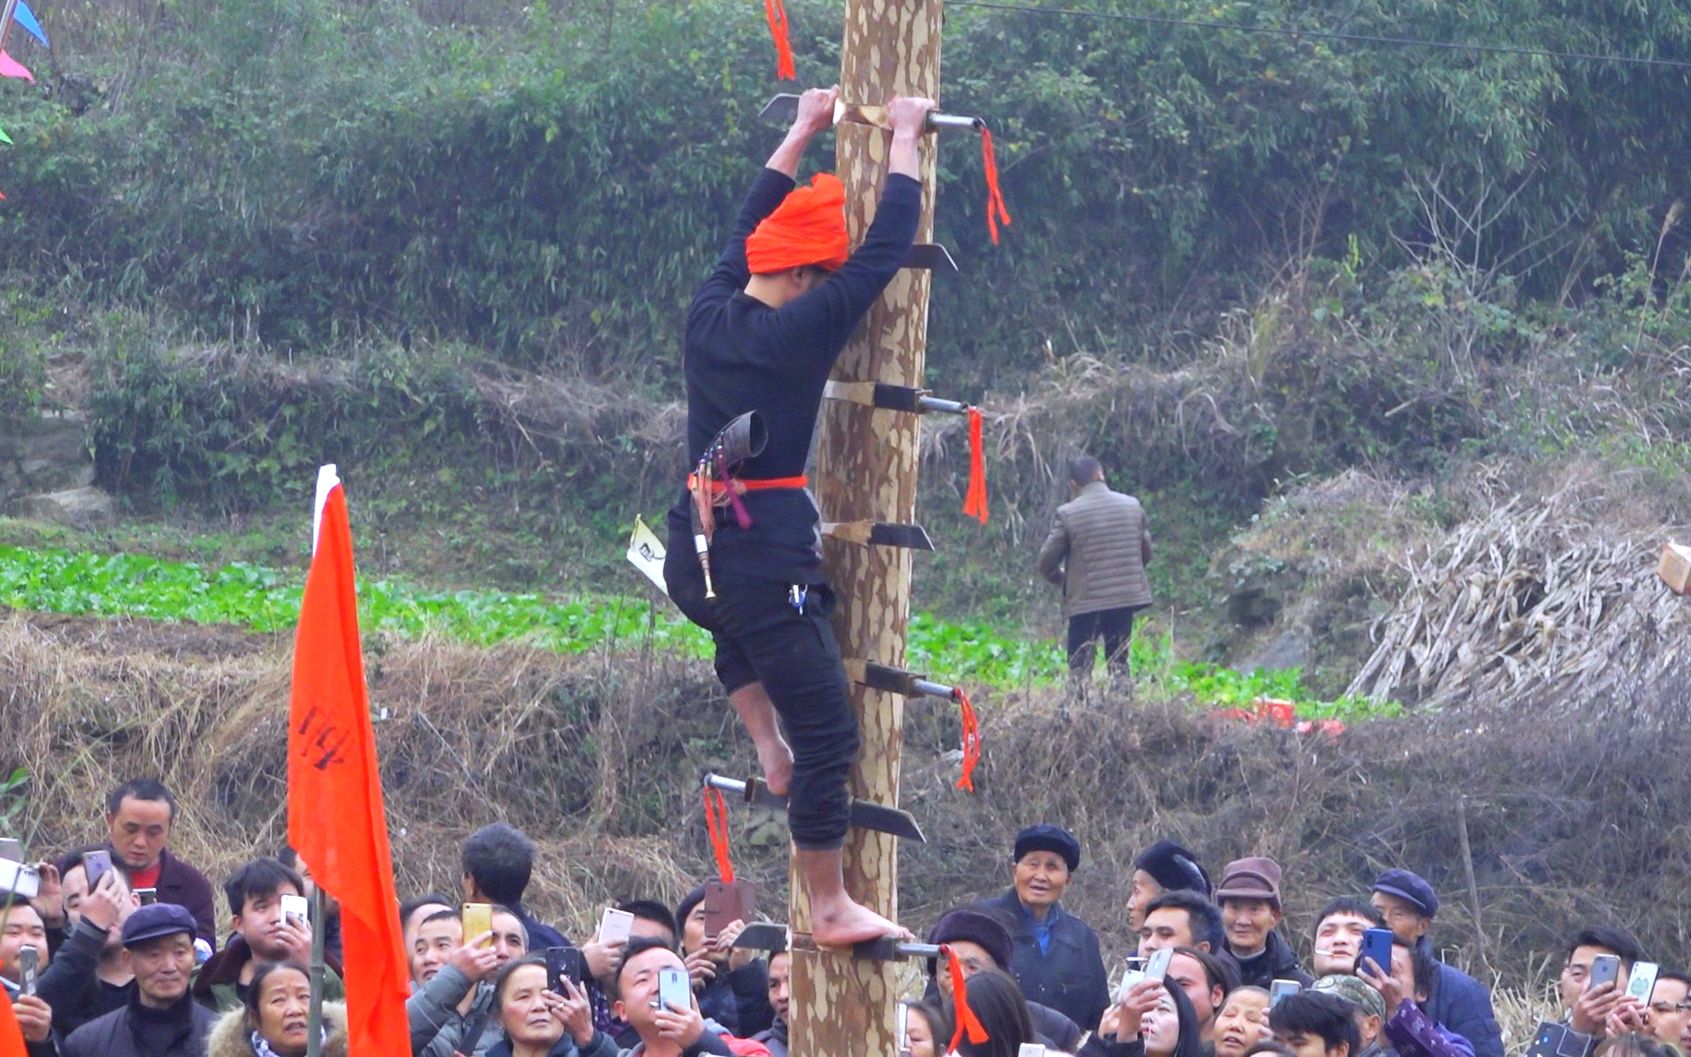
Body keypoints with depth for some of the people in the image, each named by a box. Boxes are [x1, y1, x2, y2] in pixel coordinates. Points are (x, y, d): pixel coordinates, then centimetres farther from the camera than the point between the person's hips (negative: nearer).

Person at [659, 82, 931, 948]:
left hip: (693, 551, 7)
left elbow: (749, 229, 25)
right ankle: (830, 909, 4)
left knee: (737, 625, 44)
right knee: (826, 731, 0)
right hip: (766, 549, -7)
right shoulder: (799, 329, -13)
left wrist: (802, 134, 33)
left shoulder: (709, 317, 7)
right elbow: (884, 253, -6)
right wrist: (904, 144, 6)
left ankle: (764, 747, 29)